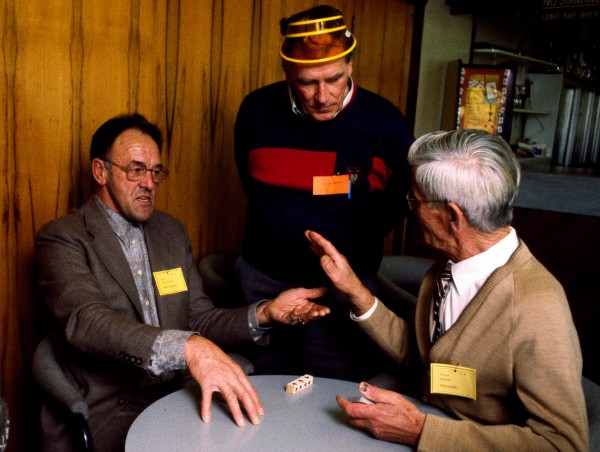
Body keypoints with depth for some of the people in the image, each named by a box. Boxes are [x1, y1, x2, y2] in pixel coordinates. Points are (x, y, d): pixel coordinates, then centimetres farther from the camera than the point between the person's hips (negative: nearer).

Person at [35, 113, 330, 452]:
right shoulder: (62, 238, -4)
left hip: (178, 397, 6)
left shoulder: (172, 231, 13)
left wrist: (264, 314, -7)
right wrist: (186, 348, -37)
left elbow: (199, 321, 12)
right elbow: (86, 323, -22)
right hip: (108, 412, -5)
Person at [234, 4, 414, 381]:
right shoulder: (256, 110, -5)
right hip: (263, 281, 3)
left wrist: (358, 243, 0)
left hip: (343, 289, -2)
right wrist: (282, 230, 10)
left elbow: (404, 198, 3)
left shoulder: (383, 120, -12)